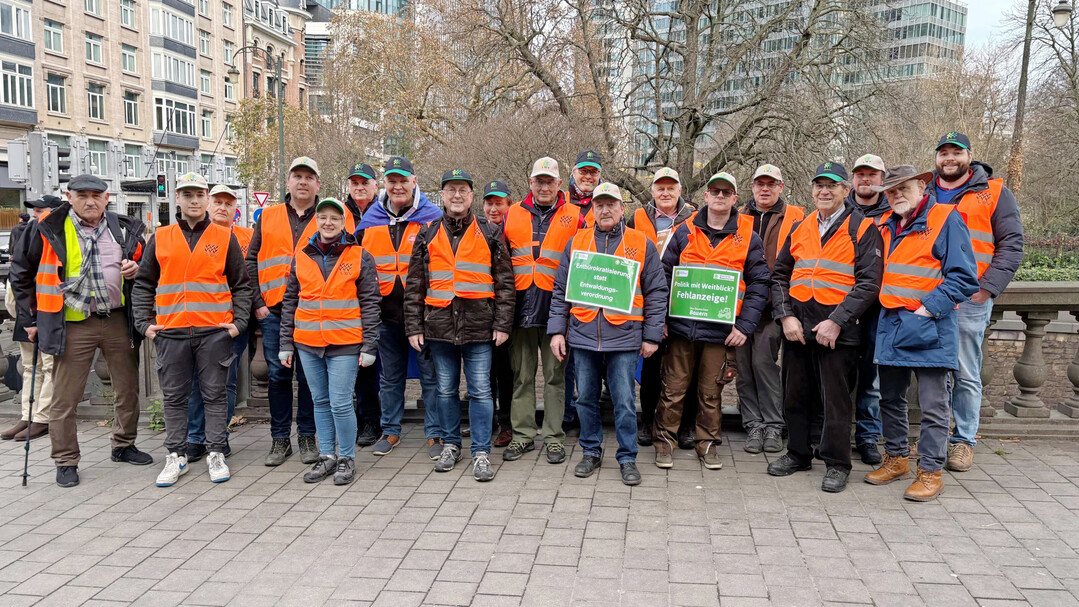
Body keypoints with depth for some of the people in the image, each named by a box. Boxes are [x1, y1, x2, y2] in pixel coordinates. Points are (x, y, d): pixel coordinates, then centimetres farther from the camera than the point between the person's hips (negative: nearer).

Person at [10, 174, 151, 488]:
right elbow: (21, 274, 7)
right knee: (65, 398, 3)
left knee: (129, 390, 11)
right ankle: (66, 461, 17)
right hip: (73, 327, -3)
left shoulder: (124, 229, 6)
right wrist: (30, 318, 6)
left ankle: (123, 446, 31)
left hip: (118, 321, 3)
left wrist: (137, 269, -3)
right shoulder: (48, 230, -2)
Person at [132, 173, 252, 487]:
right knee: (174, 396, 8)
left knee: (214, 393, 5)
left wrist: (239, 322, -3)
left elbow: (242, 285, 7)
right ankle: (176, 456, 18)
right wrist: (144, 323, 2)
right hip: (171, 332, 2)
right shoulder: (160, 238, 9)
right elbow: (143, 284, 12)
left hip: (214, 331, -2)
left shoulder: (225, 237, 6)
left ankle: (216, 454, 14)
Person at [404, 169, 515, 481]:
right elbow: (414, 285, 9)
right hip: (439, 324, 2)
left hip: (478, 325, -2)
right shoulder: (428, 235, 9)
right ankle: (451, 445, 27)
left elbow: (504, 282, 4)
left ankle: (481, 452, 8)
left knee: (480, 390, -1)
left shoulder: (489, 234, 5)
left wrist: (502, 324, -3)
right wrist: (414, 326, 3)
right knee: (446, 390, 12)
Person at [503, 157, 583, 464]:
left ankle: (554, 436, 13)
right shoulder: (513, 215, 11)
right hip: (521, 307, 2)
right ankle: (523, 434, 18)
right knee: (522, 375, 8)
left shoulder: (574, 217, 5)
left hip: (556, 308, -2)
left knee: (555, 375, 5)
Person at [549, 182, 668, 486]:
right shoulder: (576, 242, 9)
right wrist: (557, 330, 5)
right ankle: (591, 452, 26)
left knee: (624, 401, 1)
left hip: (624, 335, -2)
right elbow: (561, 290, 11)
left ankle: (627, 458, 15)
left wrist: (652, 336, -1)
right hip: (582, 334, 3)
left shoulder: (642, 244, 3)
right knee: (586, 398, 11)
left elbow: (656, 293, 4)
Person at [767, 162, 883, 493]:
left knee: (836, 398, 1)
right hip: (796, 326, 5)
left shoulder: (864, 229, -2)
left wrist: (836, 322, -16)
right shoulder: (800, 229, 13)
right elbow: (780, 276, 13)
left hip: (837, 329, -5)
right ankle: (798, 453, 28)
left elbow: (869, 282, -9)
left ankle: (837, 464, 15)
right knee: (796, 394, 12)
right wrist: (786, 316, -2)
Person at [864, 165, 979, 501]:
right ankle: (896, 458, 29)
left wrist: (929, 308, -17)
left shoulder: (946, 219, -7)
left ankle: (930, 471, 8)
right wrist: (886, 306, 11)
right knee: (891, 398, 15)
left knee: (933, 405, -1)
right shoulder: (889, 227, 13)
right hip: (891, 324, 7)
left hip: (930, 327, -7)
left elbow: (963, 277, -12)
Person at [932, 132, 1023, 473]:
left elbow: (1011, 245, 0)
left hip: (969, 300, -3)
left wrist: (988, 288, -11)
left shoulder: (994, 193, 5)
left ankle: (964, 440, 12)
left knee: (966, 374, 2)